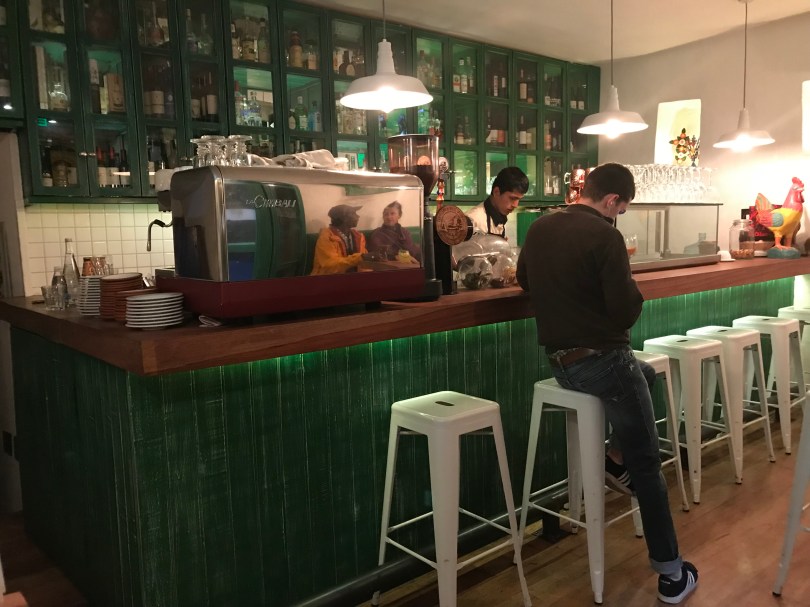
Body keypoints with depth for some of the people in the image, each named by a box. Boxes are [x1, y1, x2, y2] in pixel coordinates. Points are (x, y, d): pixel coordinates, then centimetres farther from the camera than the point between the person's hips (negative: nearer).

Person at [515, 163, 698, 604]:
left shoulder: (539, 228, 5)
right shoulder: (605, 236, -18)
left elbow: (525, 281, 21)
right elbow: (627, 311, -20)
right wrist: (629, 285, 1)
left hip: (559, 360, 8)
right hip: (601, 359, -7)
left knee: (645, 373, 33)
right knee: (646, 464, 6)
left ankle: (616, 459, 23)